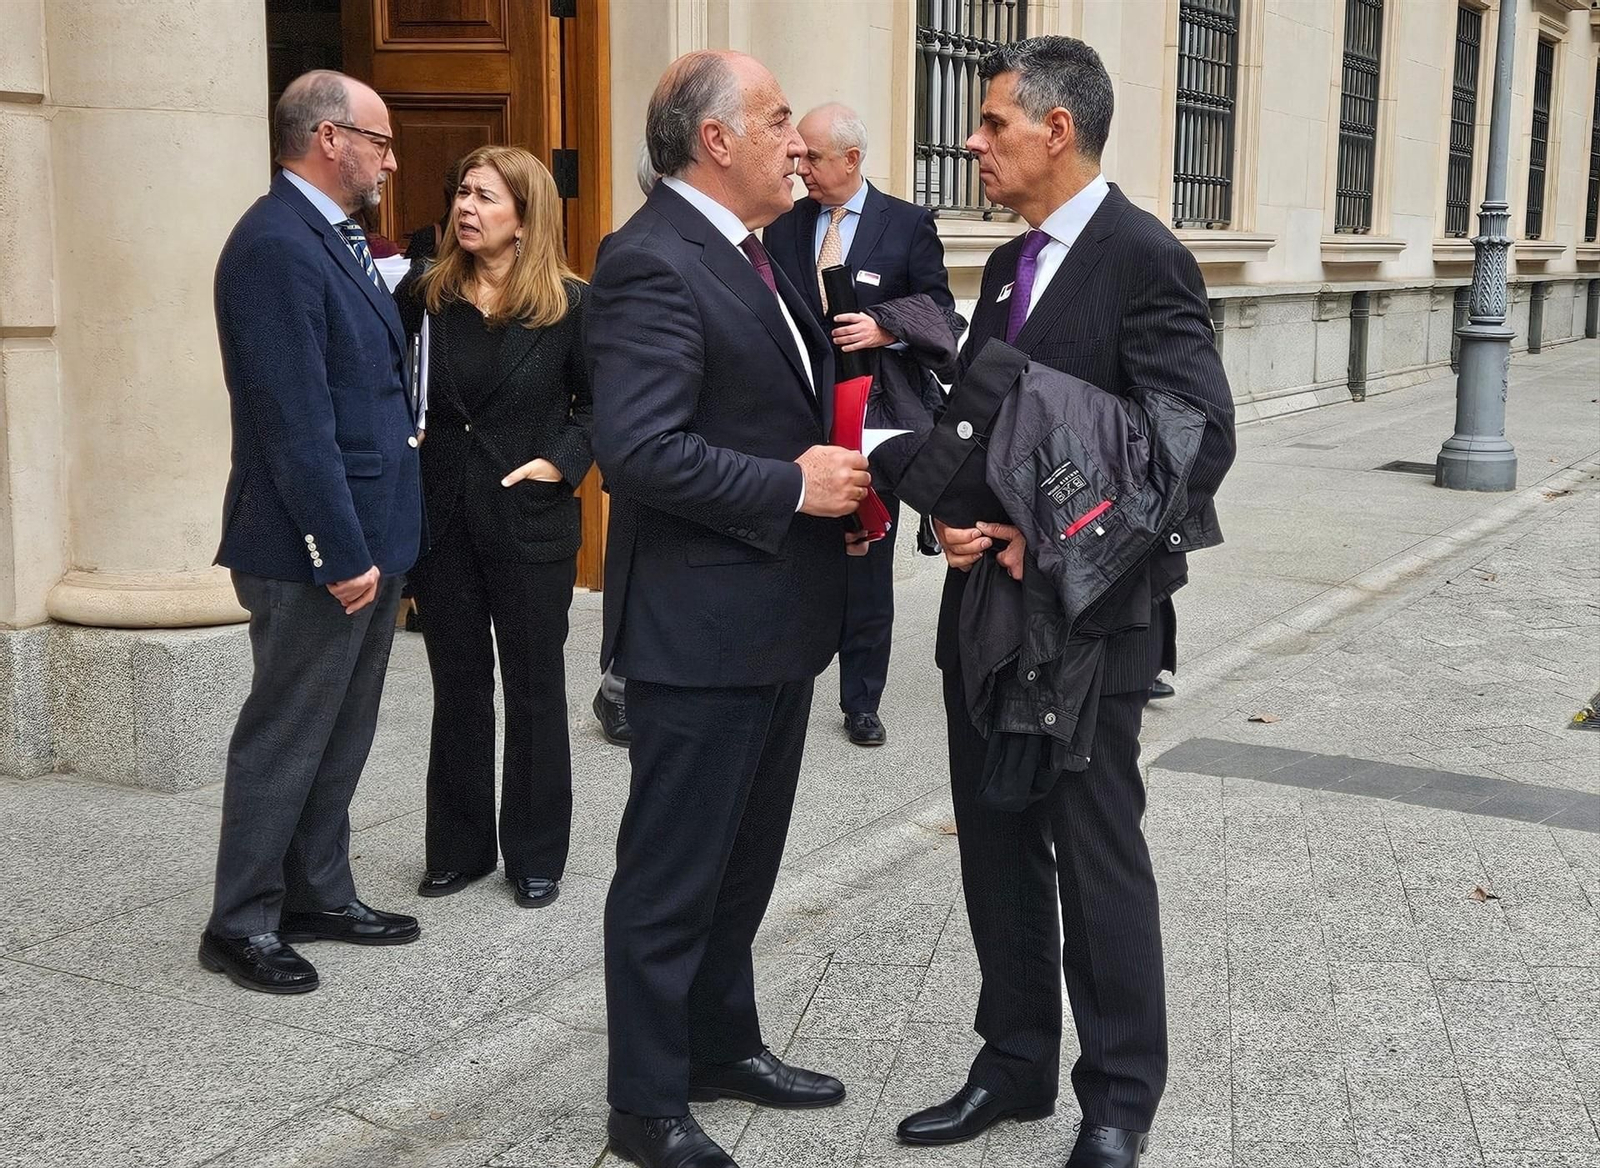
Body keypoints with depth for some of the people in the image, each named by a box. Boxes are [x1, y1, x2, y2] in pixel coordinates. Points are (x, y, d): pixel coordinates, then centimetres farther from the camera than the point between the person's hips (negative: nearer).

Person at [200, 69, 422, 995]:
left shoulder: (336, 237, 12)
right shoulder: (275, 246, -18)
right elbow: (295, 423, -22)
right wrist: (342, 553, -22)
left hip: (370, 535, 10)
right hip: (318, 549, -10)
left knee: (342, 735, 18)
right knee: (286, 739, 3)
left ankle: (320, 895, 31)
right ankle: (242, 923, 17)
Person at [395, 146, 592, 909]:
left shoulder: (568, 304, -6)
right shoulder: (424, 296, 0)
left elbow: (600, 401, 2)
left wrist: (562, 460, -10)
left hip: (529, 524, -2)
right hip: (441, 520, 2)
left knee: (534, 689, 9)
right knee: (458, 688, 13)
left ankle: (535, 855, 22)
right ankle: (459, 848, 25)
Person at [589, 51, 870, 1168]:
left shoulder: (749, 254, 13)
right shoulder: (651, 261, -18)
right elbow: (639, 449, -27)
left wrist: (838, 478, 4)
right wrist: (792, 488, -20)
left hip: (776, 618, 10)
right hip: (700, 625, -10)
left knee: (745, 857, 21)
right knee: (673, 873, 3)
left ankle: (723, 1044, 38)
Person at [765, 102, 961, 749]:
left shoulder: (908, 225, 0)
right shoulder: (784, 227, 8)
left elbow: (941, 316, 1)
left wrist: (885, 330, -17)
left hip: (874, 416, -2)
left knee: (867, 566, 6)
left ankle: (861, 701, 17)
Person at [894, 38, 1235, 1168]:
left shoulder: (1144, 259, -11)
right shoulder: (1009, 266, 13)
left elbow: (1200, 439, -18)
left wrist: (1048, 547, -20)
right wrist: (959, 513, -6)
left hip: (1088, 618, -7)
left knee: (1099, 859, 5)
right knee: (997, 850, 14)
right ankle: (1017, 1065, 31)